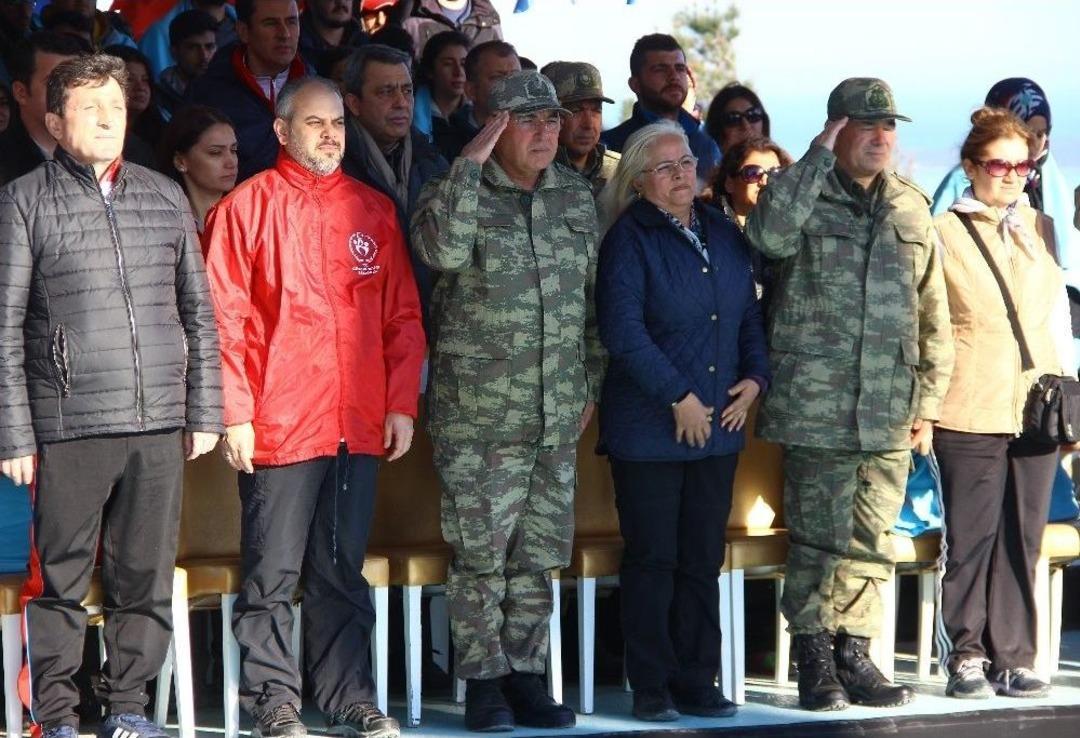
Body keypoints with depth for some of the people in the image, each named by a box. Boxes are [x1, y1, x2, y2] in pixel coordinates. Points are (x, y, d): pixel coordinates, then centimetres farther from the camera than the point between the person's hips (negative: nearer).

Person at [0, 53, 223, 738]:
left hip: (159, 424, 3)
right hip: (69, 425, -3)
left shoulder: (165, 197, 13)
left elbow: (199, 313, 16)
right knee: (62, 577, 1)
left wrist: (205, 412, 10)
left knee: (147, 576, 6)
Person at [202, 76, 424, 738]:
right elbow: (225, 317, -4)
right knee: (272, 574, 0)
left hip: (359, 427, 4)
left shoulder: (374, 210, 12)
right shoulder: (248, 206, 0)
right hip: (279, 426, -4)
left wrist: (401, 403, 4)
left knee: (343, 571, 10)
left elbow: (403, 315, 13)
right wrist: (236, 412, -10)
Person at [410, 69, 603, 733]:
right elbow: (443, 249, -27)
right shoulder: (459, 189, -4)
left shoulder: (577, 197, 11)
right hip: (478, 414, -4)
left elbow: (592, 297, 17)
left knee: (540, 552, 8)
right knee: (481, 551, -2)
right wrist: (471, 162, -21)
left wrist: (591, 385, 14)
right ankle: (484, 682, 7)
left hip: (557, 415, 5)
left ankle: (526, 677, 17)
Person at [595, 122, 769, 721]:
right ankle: (651, 687, 7)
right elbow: (623, 330, -16)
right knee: (651, 560, 0)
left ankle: (697, 683, 16)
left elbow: (750, 315, 17)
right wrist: (679, 398, -17)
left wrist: (755, 378, 1)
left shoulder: (724, 235, 11)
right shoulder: (629, 239, -8)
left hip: (718, 425, 5)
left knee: (703, 560, 9)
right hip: (649, 426, -5)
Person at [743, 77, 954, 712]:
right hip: (816, 408, -4)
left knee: (872, 541, 8)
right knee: (819, 538, -1)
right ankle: (815, 659, 8)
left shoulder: (911, 207, 13)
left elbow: (933, 316, 16)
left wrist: (928, 402, 11)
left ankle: (854, 654, 17)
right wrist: (820, 155, -17)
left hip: (890, 414, 4)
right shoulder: (800, 195, 0)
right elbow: (770, 235, -26)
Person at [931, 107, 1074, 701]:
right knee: (970, 538, -2)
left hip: (1035, 408, 4)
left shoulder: (1041, 229, 15)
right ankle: (967, 657, 7)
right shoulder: (943, 232, 1)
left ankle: (1013, 659, 10)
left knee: (1023, 538, 5)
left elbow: (1059, 316, 18)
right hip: (970, 410, -4)